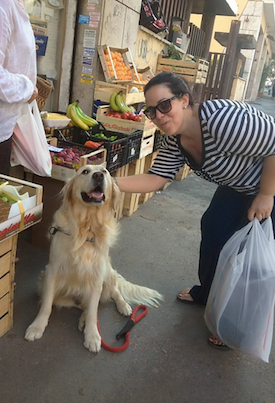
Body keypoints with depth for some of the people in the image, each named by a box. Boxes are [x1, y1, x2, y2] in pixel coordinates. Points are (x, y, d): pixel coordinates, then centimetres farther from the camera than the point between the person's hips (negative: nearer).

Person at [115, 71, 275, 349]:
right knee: (213, 229, 11)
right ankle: (207, 293, 38)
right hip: (237, 187, 8)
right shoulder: (174, 140, -11)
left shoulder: (220, 119, -37)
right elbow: (156, 178, -10)